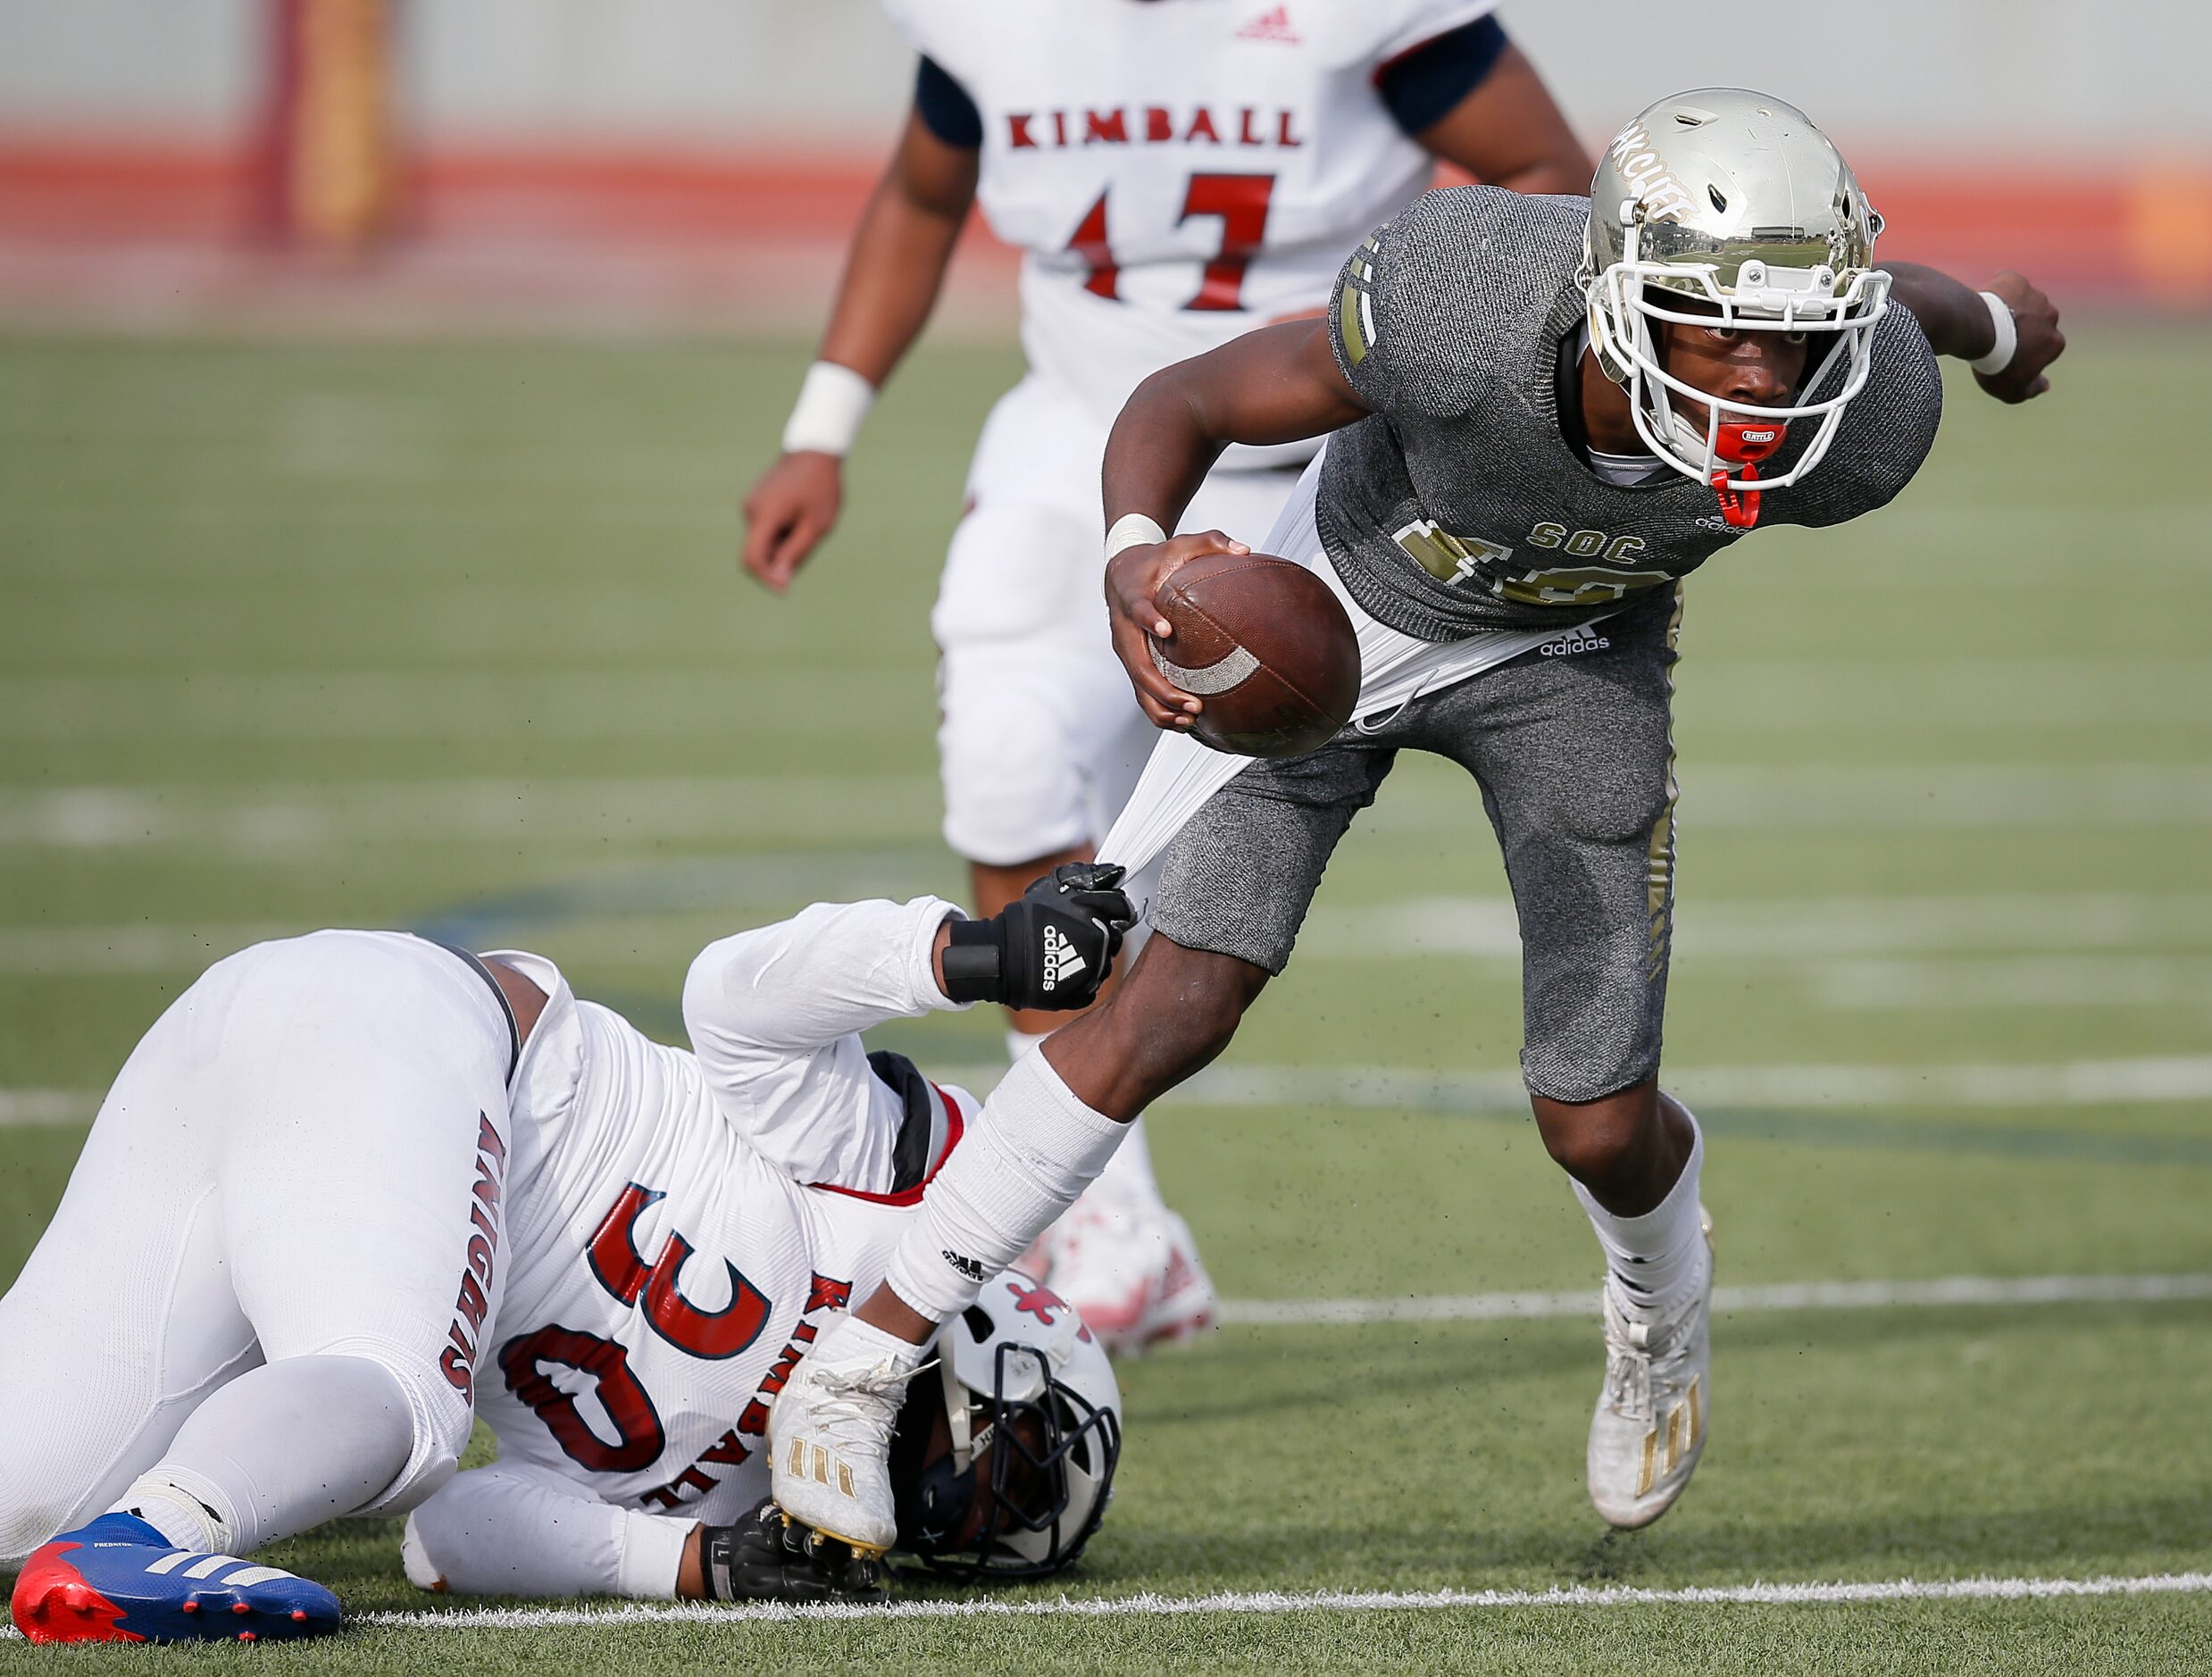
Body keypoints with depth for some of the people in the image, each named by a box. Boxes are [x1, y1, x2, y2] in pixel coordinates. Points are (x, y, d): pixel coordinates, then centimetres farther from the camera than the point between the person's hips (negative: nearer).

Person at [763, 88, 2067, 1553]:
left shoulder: (1854, 425, -34)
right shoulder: (1461, 314, -42)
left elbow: (1892, 303, -7)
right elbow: (1186, 403, -26)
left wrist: (1991, 321, 17)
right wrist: (1136, 555, -48)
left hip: (1577, 653, 2)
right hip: (1356, 601, -2)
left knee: (1600, 1127, 1)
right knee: (1174, 1007, -12)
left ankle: (1659, 1294, 40)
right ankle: (865, 1358, 2)